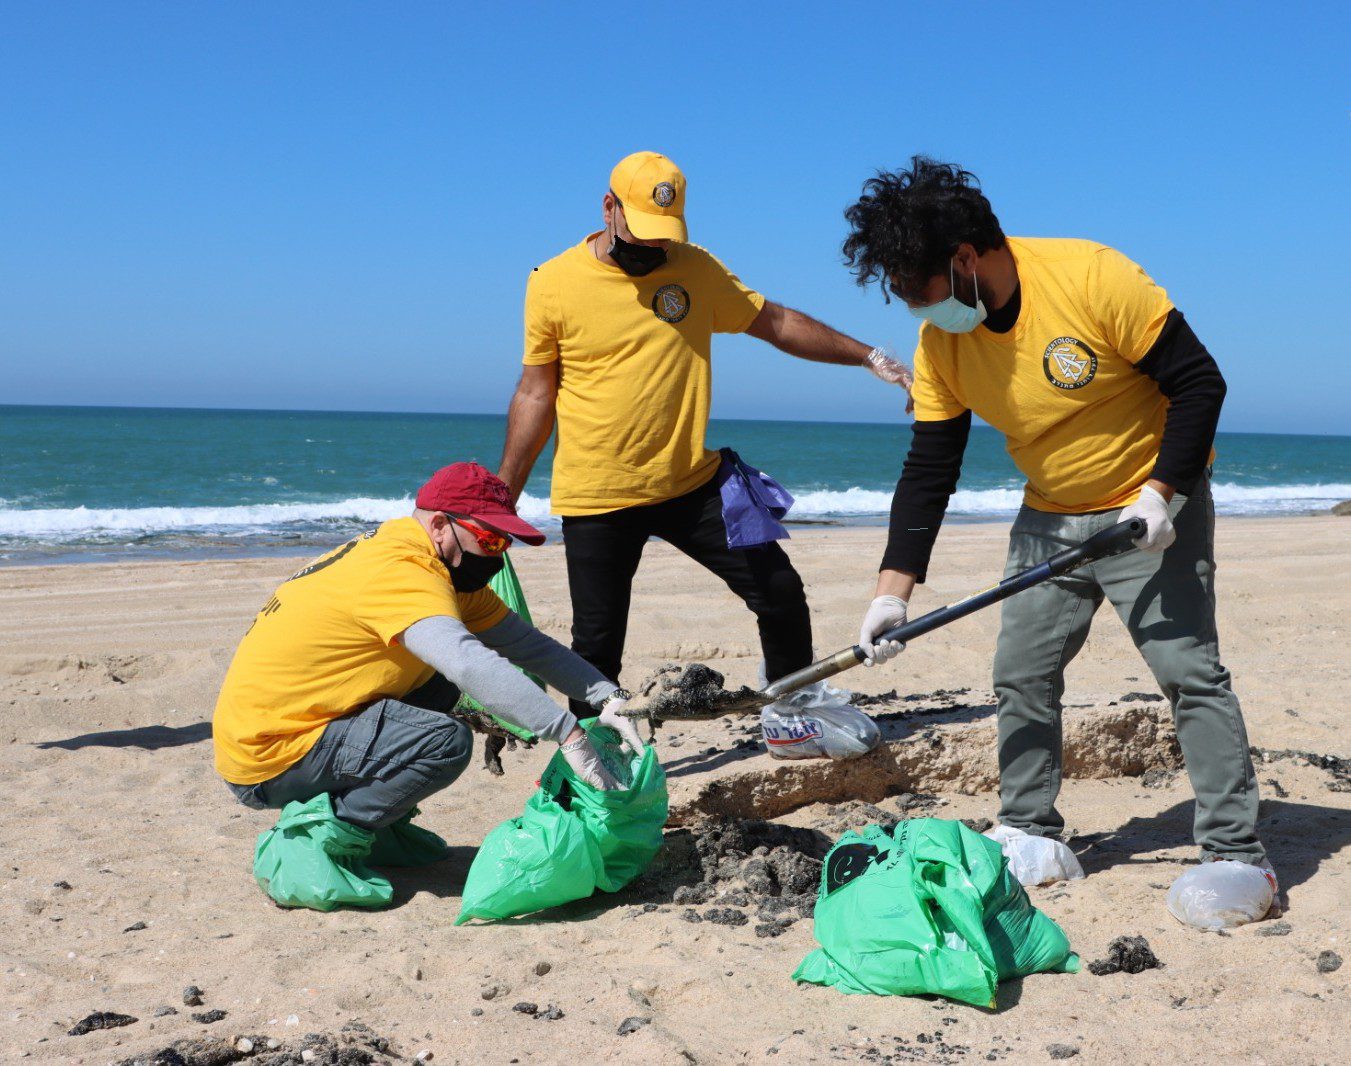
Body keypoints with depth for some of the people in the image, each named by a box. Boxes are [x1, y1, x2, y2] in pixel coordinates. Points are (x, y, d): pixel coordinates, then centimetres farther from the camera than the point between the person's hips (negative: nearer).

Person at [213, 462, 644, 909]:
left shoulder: (447, 572, 9)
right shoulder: (399, 571, -22)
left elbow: (525, 642, 5)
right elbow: (469, 662, -38)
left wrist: (605, 696, -8)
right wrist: (568, 734, -40)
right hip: (266, 760, -10)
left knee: (439, 685, 10)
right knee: (446, 740, -23)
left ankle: (383, 827, 11)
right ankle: (323, 843, -10)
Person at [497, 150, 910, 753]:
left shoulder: (696, 270, 5)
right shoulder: (552, 284, -4)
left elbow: (777, 323, 12)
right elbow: (536, 394, 1)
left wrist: (869, 357, 7)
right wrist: (501, 497, 1)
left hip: (691, 484, 3)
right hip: (596, 499, -3)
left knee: (779, 590, 1)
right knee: (596, 644, 1)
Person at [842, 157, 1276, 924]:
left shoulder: (1090, 278, -26)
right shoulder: (940, 344, -9)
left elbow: (1198, 382, -19)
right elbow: (929, 472, -4)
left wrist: (1160, 495, -25)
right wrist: (894, 592, -9)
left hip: (1153, 507, -6)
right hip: (1050, 520, 6)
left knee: (1190, 669, -12)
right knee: (1021, 676, 5)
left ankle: (1238, 854, -6)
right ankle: (1029, 834, 18)